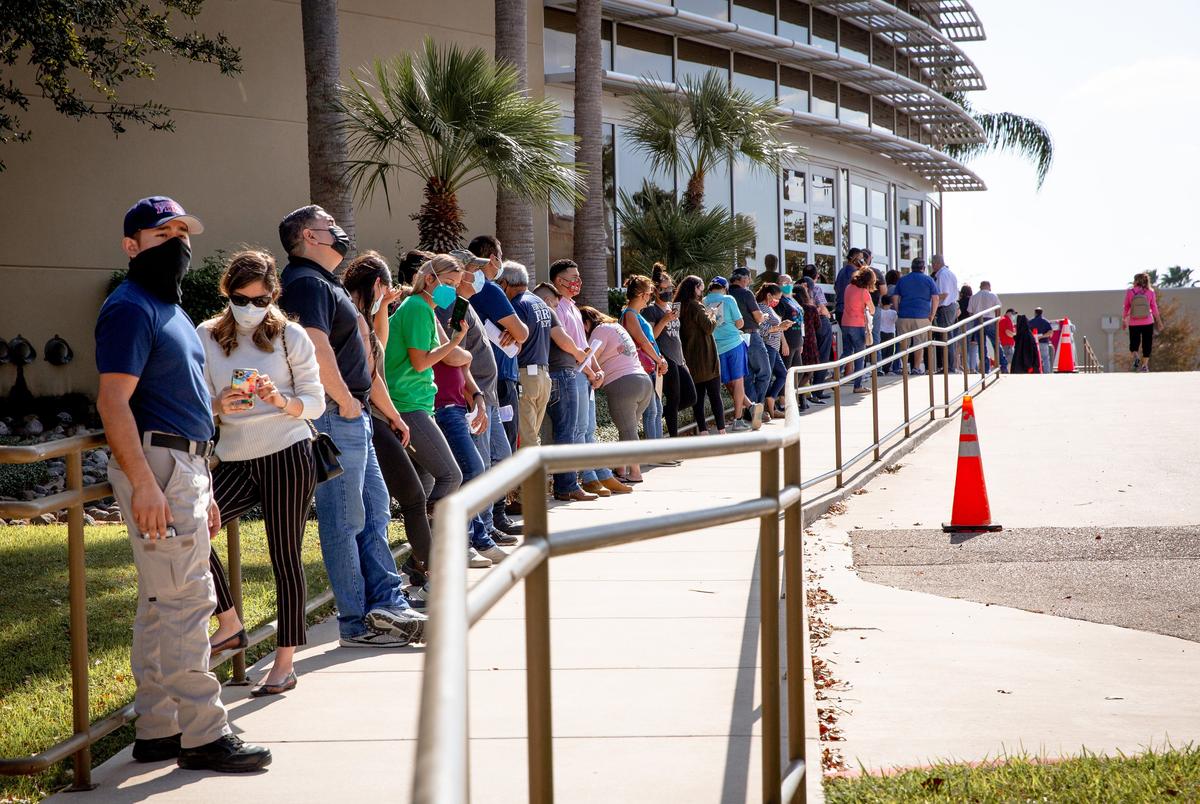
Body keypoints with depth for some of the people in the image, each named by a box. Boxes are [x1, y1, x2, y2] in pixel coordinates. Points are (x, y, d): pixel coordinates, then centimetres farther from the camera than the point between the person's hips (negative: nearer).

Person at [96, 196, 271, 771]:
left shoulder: (169, 309, 21)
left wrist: (204, 491, 23)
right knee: (187, 599, -10)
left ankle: (157, 730, 19)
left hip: (186, 465, 10)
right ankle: (202, 735, -5)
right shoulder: (130, 308, -9)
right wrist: (144, 484, -26)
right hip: (155, 465, -10)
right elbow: (113, 401, -19)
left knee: (163, 603, 12)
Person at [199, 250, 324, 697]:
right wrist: (219, 406, -15)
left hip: (288, 456, -3)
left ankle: (285, 662, 12)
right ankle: (230, 623, 1)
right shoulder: (207, 337, 5)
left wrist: (281, 401, -21)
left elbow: (316, 403, -1)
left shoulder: (290, 336, -1)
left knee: (285, 557, 1)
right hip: (236, 459, 3)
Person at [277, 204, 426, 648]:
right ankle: (357, 623, 2)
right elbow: (317, 349, -25)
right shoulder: (307, 282, -12)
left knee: (374, 511, 13)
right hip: (336, 415, -11)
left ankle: (387, 604, 17)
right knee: (344, 520, -4)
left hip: (352, 416, 11)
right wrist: (346, 401, -17)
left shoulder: (324, 282, 21)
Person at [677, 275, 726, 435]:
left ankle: (702, 430, 7)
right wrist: (712, 316, 3)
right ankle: (721, 430, -3)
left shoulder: (678, 307, 9)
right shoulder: (696, 306, -13)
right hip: (705, 357, -6)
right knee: (715, 395, -1)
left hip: (689, 359, 6)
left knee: (697, 396, 9)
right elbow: (709, 328, -15)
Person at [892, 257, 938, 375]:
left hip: (904, 316, 2)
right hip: (922, 316, -2)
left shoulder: (902, 280, 12)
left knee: (903, 343, 8)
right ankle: (917, 367, 4)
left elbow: (895, 297, 9)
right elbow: (936, 298, -1)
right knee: (919, 343, 4)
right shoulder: (928, 280, 5)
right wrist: (932, 315, 3)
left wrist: (898, 313, 12)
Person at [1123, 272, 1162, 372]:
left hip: (1134, 323, 0)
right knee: (1147, 345, 11)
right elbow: (1154, 308, 1)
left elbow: (1126, 308, -1)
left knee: (1134, 344, 12)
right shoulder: (1150, 292, -2)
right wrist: (1159, 321, 12)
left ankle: (1135, 357, -15)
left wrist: (1123, 320, 11)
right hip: (1148, 323, 0)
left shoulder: (1130, 292, -5)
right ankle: (1144, 365, 7)